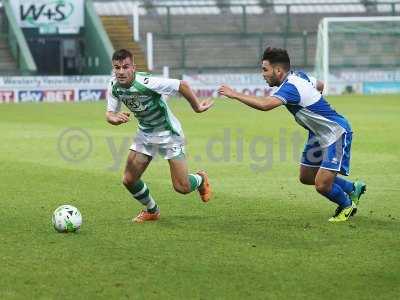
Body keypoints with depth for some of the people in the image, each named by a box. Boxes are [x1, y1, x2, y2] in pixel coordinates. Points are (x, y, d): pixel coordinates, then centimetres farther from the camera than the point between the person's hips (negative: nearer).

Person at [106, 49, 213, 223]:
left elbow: (181, 85, -25)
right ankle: (152, 211, 28)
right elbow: (110, 114, -2)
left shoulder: (146, 83, -31)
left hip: (168, 134, -6)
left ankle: (200, 179, 29)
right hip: (145, 134, 6)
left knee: (182, 188, -8)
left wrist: (197, 107, -13)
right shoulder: (114, 86, -12)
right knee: (129, 180, 0)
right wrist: (115, 118, -27)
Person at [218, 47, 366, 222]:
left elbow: (264, 104, -44)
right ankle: (353, 189, 32)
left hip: (336, 133, -10)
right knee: (306, 178, 14)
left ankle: (347, 205, 18)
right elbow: (320, 85, 21)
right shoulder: (298, 75, 1)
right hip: (319, 134, 10)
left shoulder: (290, 87, -29)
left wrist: (234, 94, -36)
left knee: (322, 186, -13)